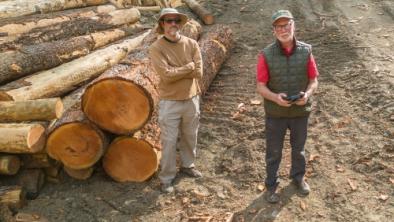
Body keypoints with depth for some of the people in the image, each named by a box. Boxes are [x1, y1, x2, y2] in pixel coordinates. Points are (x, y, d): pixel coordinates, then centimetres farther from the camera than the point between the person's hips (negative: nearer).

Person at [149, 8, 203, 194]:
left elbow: (199, 72, -11)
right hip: (170, 102, -4)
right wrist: (189, 66, -14)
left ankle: (187, 165, 43)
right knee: (169, 142, 5)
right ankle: (167, 178, 21)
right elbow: (166, 75, -23)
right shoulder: (156, 48, -13)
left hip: (191, 99, 4)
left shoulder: (191, 44, -3)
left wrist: (175, 71, -16)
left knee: (190, 137, 20)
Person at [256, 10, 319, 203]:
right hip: (275, 113, -2)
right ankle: (271, 185, 34)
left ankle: (298, 177, 48)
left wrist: (307, 94, -22)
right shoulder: (266, 55, -14)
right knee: (273, 152, 14)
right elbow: (260, 86, -10)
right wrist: (275, 97, -28)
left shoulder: (306, 51, -9)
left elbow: (313, 80, -1)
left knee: (298, 148, 23)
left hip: (300, 111, 2)